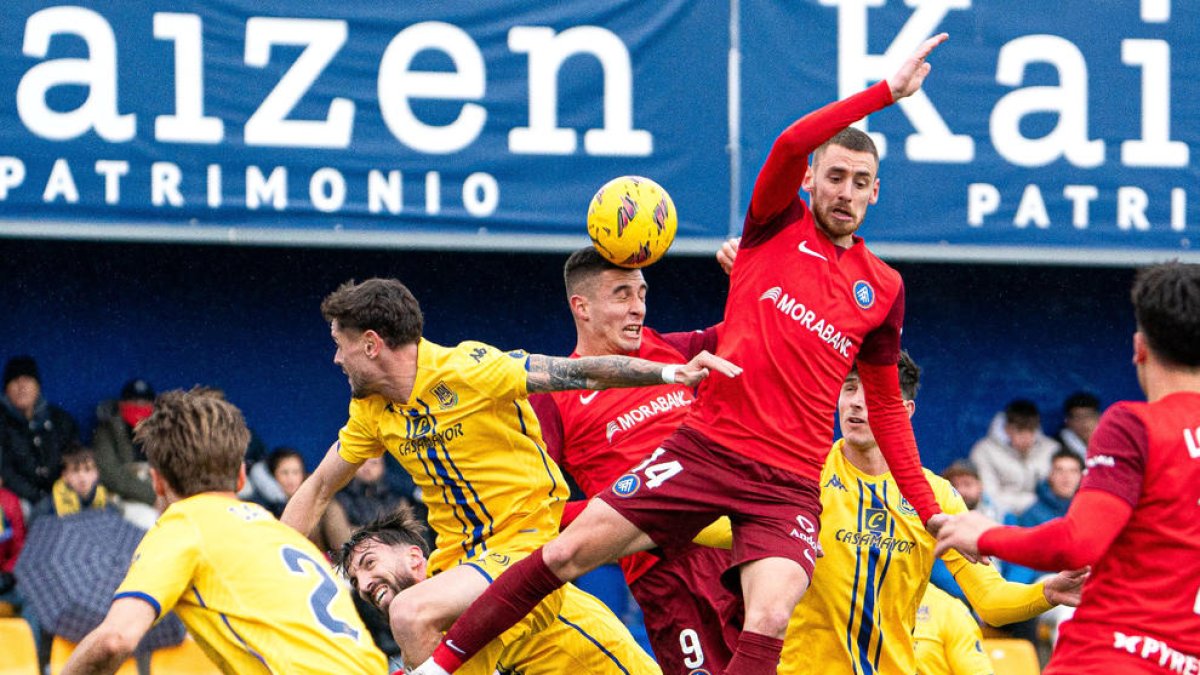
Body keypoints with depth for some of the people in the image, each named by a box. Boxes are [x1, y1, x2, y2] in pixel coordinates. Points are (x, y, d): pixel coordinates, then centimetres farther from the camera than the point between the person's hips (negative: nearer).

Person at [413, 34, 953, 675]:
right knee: (569, 550, -5)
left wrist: (928, 510, 19)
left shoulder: (884, 289, 12)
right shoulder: (777, 224, 7)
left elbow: (887, 408, 21)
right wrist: (889, 90, -18)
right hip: (704, 447, 0)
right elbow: (790, 145, -15)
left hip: (788, 483, 0)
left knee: (769, 620, -23)